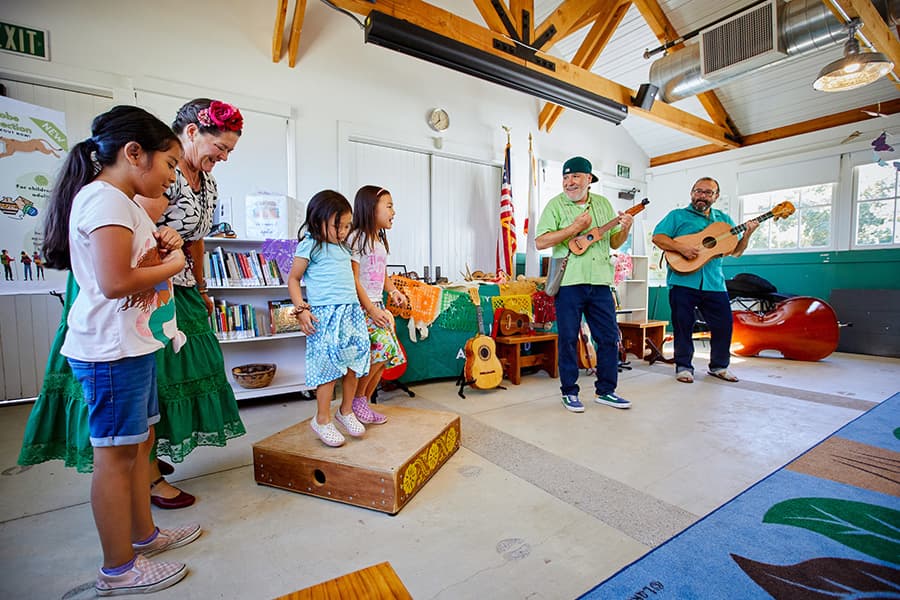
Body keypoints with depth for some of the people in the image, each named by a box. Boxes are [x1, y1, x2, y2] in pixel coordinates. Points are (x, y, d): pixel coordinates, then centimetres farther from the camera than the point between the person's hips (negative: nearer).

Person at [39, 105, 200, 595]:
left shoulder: (121, 201, 16)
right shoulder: (105, 198, -16)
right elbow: (115, 282, -25)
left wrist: (157, 248, 2)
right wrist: (173, 263, -11)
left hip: (131, 345, 10)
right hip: (111, 351, -10)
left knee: (139, 444, 18)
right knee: (116, 455, 2)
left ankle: (144, 534, 35)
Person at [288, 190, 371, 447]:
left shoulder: (343, 247, 16)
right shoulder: (310, 245, -3)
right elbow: (293, 279, 0)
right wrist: (301, 310, -10)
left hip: (351, 311, 7)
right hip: (326, 314, -6)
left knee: (353, 364, 8)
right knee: (330, 366, -4)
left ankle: (346, 411, 26)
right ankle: (322, 419, 14)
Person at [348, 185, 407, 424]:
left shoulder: (380, 241, 16)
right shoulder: (356, 238, -11)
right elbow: (353, 279, -15)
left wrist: (393, 291, 5)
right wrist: (371, 310, -18)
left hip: (377, 305, 9)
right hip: (360, 307, -9)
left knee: (383, 356, 5)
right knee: (381, 349, -18)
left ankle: (364, 401, 20)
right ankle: (357, 399, 2)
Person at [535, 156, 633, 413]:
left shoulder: (603, 204, 15)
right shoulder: (556, 205, 0)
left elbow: (614, 243, 18)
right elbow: (540, 242, -12)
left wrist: (625, 229, -3)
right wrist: (576, 227, -15)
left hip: (600, 282, 5)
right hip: (568, 282, -4)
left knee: (609, 337, 7)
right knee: (568, 339, 3)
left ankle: (605, 391, 23)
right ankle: (569, 392, 17)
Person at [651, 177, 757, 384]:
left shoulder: (724, 219, 20)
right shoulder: (678, 216, 8)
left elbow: (736, 252, 19)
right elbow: (657, 237, -6)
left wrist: (747, 234, 1)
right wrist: (681, 247, -19)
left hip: (714, 283, 4)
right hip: (683, 281, -4)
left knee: (724, 325, 6)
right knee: (683, 326, 1)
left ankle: (719, 366, 26)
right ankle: (683, 366, 15)